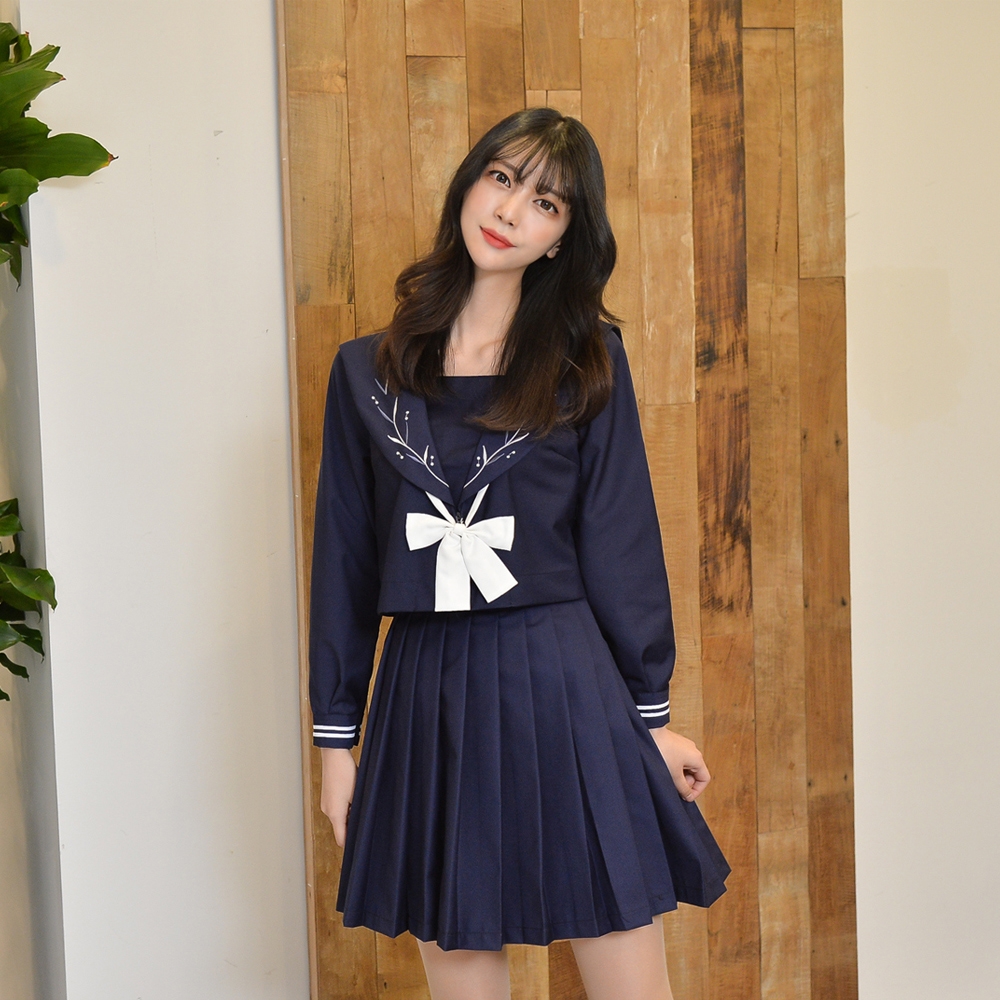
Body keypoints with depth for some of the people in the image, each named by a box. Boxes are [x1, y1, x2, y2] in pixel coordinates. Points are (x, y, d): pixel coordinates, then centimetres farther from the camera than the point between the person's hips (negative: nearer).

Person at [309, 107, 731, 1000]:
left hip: (563, 689, -1)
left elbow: (623, 537, 2)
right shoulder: (367, 371, 7)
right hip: (426, 699, 2)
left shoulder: (588, 358, 3)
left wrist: (651, 713, 0)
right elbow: (345, 558, 9)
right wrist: (337, 736, 9)